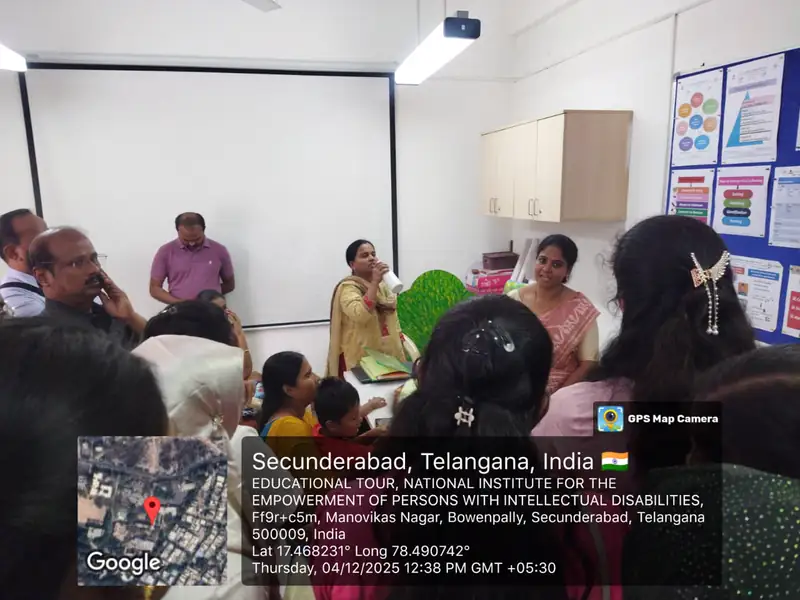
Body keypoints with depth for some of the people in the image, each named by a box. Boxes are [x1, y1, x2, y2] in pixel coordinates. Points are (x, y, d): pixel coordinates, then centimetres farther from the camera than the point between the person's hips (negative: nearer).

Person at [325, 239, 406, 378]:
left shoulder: (383, 285, 13)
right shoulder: (348, 288, -10)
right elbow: (360, 315, -28)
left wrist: (400, 344, 13)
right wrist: (374, 283, -28)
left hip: (389, 355, 6)